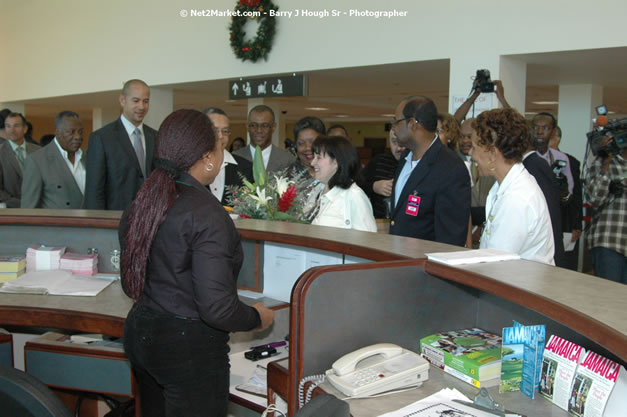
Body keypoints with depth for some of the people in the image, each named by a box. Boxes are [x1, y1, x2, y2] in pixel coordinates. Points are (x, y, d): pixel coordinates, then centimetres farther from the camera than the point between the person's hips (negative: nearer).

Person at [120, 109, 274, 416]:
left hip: (140, 334, 8)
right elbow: (217, 308, -25)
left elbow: (131, 285, 11)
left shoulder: (141, 204, 2)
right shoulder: (207, 214, -22)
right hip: (189, 346, -8)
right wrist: (258, 317, -7)